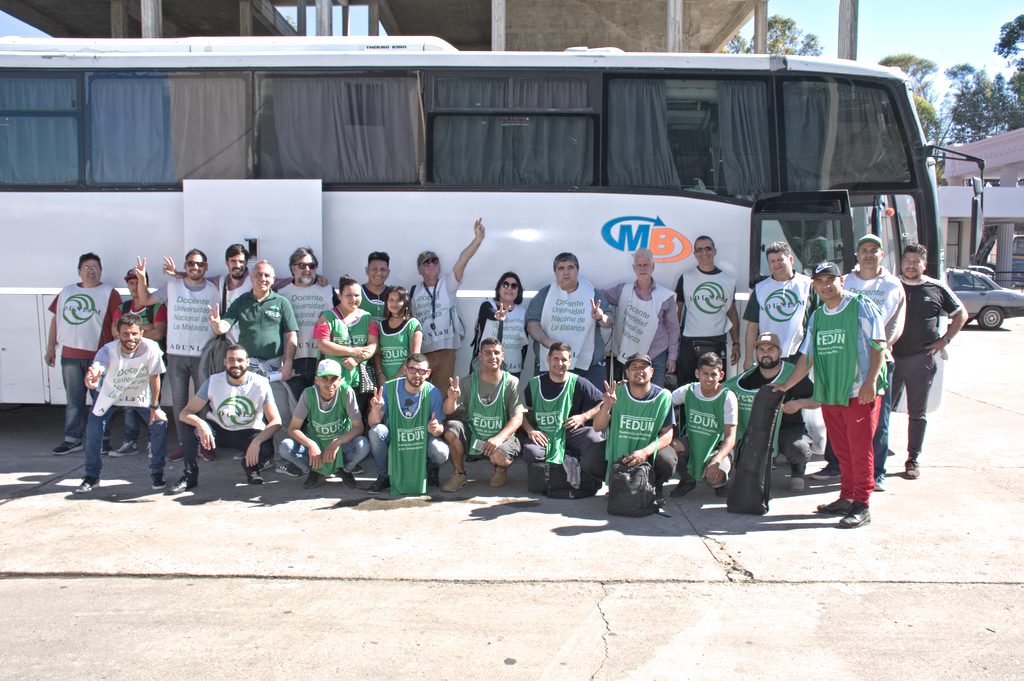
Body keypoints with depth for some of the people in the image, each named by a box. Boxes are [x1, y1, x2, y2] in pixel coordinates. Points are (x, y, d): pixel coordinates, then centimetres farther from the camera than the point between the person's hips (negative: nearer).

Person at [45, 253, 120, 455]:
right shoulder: (66, 292, 14)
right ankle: (72, 439, 15)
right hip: (70, 355, 4)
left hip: (98, 355, -4)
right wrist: (50, 348, 12)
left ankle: (102, 438, 11)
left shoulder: (109, 294, 0)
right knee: (74, 400, 8)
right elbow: (56, 319, 17)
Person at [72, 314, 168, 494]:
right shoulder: (109, 351, -32)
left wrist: (154, 407, -13)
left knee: (160, 424, -14)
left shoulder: (151, 348, -32)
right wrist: (91, 376, -78)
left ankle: (157, 473, 4)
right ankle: (92, 477, 15)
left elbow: (154, 377, -20)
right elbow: (97, 367, -52)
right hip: (110, 393, 0)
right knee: (93, 432, -7)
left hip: (140, 395, 0)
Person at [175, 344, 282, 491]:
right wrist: (200, 423, -39)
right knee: (191, 426, -26)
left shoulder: (260, 384, -16)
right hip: (219, 430, 2)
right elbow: (185, 413, -15)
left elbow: (276, 422, -18)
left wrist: (257, 441, -36)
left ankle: (250, 466, 5)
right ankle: (189, 476, -8)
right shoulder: (213, 382, -12)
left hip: (249, 434, -2)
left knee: (266, 452, -32)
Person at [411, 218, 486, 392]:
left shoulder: (447, 284, 1)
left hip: (445, 349, -2)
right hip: (420, 351, 2)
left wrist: (478, 238, -27)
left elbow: (462, 261, -13)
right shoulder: (414, 292, 8)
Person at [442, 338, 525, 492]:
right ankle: (459, 474, -5)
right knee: (452, 427, -27)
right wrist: (452, 398, -35)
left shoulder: (511, 382, -7)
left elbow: (517, 418, -14)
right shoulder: (468, 382, -3)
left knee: (499, 456, -35)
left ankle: (501, 469, 7)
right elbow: (448, 411, -10)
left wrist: (499, 438, -31)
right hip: (471, 435, 2)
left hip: (501, 437, -2)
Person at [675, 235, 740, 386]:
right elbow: (677, 310, 3)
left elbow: (732, 313, 12)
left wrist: (736, 344, 5)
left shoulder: (729, 280, 7)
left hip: (717, 343, 2)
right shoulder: (686, 278, 2)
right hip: (689, 343, -1)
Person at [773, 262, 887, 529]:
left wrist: (871, 382, -16)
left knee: (860, 448, -3)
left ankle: (862, 506, 3)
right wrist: (786, 385, 14)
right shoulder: (816, 317, 14)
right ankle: (846, 498, 22)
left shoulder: (861, 306, -4)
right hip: (829, 394, 6)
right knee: (841, 450, 12)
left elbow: (878, 345, -8)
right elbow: (807, 356, 18)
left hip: (859, 394, -6)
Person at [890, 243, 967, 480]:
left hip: (921, 360, 0)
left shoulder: (937, 289, 3)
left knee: (917, 414, 7)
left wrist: (945, 339, 3)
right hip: (890, 357, 0)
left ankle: (913, 460, 16)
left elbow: (961, 314, 13)